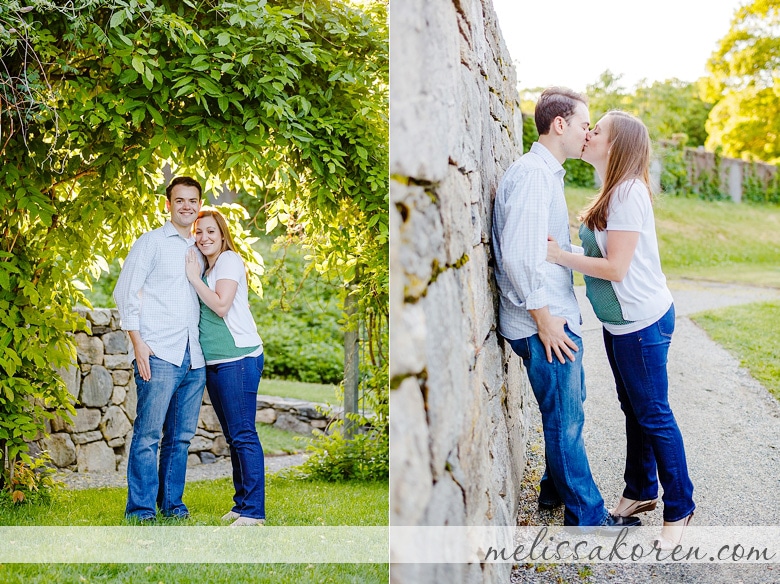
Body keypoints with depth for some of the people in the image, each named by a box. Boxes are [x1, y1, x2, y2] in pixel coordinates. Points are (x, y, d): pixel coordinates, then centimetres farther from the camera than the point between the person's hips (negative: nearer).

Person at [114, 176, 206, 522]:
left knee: (181, 436, 9)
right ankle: (140, 511, 0)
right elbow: (126, 292, -2)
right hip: (159, 354, -5)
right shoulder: (152, 242, 3)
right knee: (148, 434, -6)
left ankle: (171, 503, 18)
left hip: (194, 358, 5)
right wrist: (137, 342, -11)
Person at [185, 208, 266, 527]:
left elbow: (221, 305, -16)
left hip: (239, 358, -9)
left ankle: (254, 511, -10)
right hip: (214, 362, 9)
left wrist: (194, 278, -12)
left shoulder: (229, 259, -5)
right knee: (233, 436, 12)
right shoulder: (202, 266, 20)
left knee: (243, 435, -10)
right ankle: (241, 504, 19)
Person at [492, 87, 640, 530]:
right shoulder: (532, 174, -18)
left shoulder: (547, 173, 16)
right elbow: (517, 253, -25)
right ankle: (587, 515, 11)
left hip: (557, 315, 10)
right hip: (544, 325, -10)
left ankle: (556, 489, 36)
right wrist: (543, 318, -20)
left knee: (568, 407, 21)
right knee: (566, 419, 0)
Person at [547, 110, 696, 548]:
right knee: (634, 409, 19)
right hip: (622, 320, 10)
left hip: (642, 320, -10)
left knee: (653, 415, 0)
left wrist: (560, 256, -18)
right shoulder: (616, 190, 9)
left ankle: (679, 509, 13)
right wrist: (561, 248, -2)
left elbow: (616, 267, -24)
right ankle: (641, 492, 33)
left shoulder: (628, 192, -21)